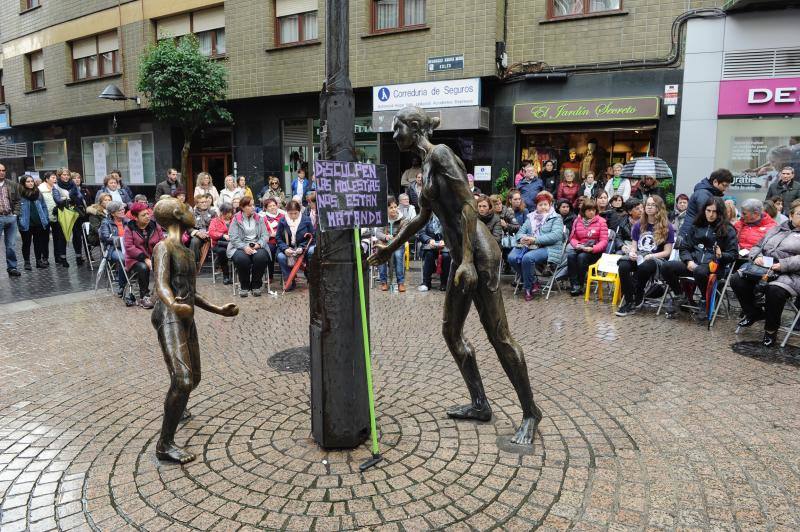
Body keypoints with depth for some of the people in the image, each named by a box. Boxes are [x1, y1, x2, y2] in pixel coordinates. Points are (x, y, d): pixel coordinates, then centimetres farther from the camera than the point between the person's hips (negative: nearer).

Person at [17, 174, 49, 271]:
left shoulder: (38, 193, 7)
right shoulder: (20, 195, -6)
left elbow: (44, 206, 10)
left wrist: (45, 219, 3)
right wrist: (20, 221, -12)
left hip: (39, 223, 3)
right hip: (26, 224, -3)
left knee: (38, 243, 11)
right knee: (26, 243, 7)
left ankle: (39, 261, 21)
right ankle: (27, 262, 15)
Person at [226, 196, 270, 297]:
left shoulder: (259, 218, 13)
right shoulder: (236, 219, 5)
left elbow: (264, 235, 5)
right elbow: (233, 237, -5)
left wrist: (258, 244, -15)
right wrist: (244, 247, -20)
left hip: (257, 246, 2)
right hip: (240, 247, -1)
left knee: (261, 257, -32)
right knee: (242, 259, -34)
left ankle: (256, 285, -13)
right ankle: (244, 286, -11)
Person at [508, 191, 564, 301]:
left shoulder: (556, 218, 7)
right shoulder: (531, 217, 22)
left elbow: (556, 235, -10)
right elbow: (521, 231, 16)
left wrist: (535, 239, -20)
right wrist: (522, 238, -10)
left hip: (547, 248, -5)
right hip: (528, 246, 5)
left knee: (527, 258, -34)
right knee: (512, 257, -24)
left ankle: (528, 288, -14)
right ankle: (533, 283, -8)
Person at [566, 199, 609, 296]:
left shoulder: (601, 221, 0)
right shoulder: (577, 221, 11)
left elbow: (604, 241, -5)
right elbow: (572, 238, 11)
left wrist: (592, 249, -21)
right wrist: (577, 245, -12)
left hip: (595, 250, -3)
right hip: (580, 248, 3)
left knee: (582, 257, -33)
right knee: (570, 255, -29)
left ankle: (580, 285, -21)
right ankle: (574, 285, -27)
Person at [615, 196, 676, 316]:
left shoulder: (667, 227, 3)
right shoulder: (638, 225, 16)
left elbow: (667, 251, -1)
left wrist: (651, 256, -17)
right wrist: (631, 252, -9)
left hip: (657, 259, -3)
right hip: (637, 257, 4)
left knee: (644, 267, -40)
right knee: (623, 266, -32)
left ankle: (639, 296, -14)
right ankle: (629, 302, -27)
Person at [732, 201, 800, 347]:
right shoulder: (775, 229, 24)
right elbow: (757, 247, 21)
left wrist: (783, 265, -20)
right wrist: (757, 257, -2)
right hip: (764, 269, 5)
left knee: (775, 290, -36)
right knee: (737, 279, -18)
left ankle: (771, 330, -13)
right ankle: (754, 313, 3)